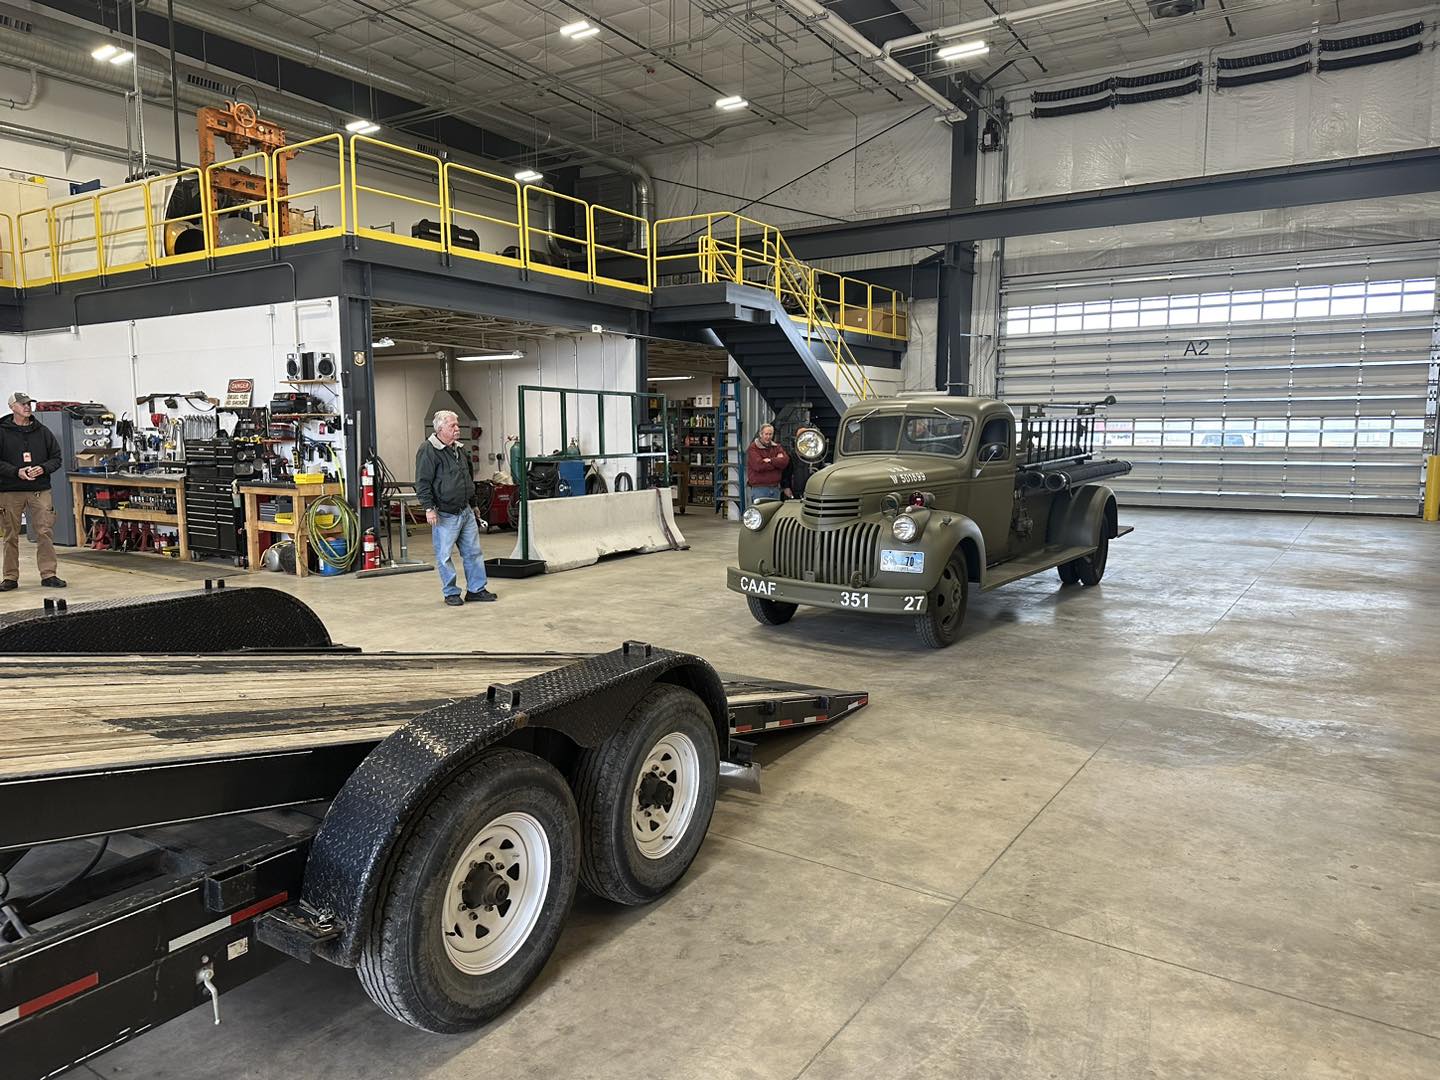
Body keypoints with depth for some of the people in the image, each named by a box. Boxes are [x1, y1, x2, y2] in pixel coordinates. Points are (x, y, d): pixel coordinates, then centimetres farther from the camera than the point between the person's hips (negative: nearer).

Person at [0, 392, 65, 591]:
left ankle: (48, 574, 3)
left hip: (39, 490, 1)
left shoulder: (43, 432, 9)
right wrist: (16, 471, -15)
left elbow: (56, 458, 11)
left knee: (45, 533, -3)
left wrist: (43, 468, -7)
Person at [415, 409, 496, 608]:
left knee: (474, 551, 9)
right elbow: (423, 483, -14)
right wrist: (429, 508, -19)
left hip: (466, 511, 8)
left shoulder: (458, 449, 15)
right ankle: (451, 593, 13)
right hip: (445, 515, -7)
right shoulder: (428, 450, -11)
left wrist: (473, 503, 26)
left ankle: (476, 589, 18)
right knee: (444, 556, 2)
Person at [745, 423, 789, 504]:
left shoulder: (777, 447, 14)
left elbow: (785, 461, -3)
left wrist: (770, 460, -14)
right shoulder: (753, 448, -2)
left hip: (775, 488, 5)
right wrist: (776, 461, -6)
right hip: (759, 488, -5)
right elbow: (758, 465, -17)